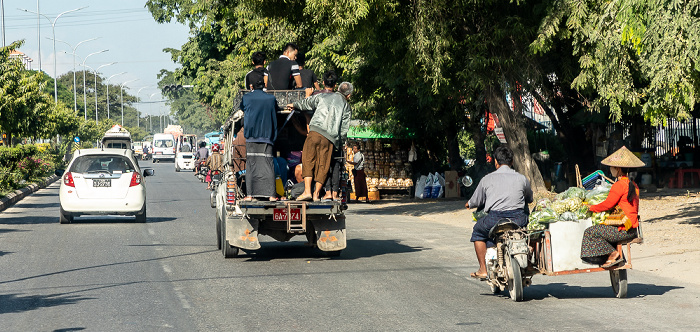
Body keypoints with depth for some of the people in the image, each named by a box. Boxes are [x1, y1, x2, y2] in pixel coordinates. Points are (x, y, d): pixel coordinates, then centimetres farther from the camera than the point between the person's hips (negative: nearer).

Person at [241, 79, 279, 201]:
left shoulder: (246, 98, 5)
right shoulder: (271, 99, 7)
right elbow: (275, 112, 20)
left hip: (251, 136, -1)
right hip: (267, 136, 1)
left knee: (251, 165, -1)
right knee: (267, 165, 0)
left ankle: (250, 194, -6)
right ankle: (271, 194, -6)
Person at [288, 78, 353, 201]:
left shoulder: (322, 96, 15)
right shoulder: (346, 107, 12)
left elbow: (307, 103, 27)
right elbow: (344, 129, 9)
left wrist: (295, 105, 46)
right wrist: (340, 144, 23)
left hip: (315, 131, 0)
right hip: (329, 138, 0)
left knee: (308, 161, 1)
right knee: (323, 165, 8)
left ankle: (307, 191, -9)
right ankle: (316, 193, 7)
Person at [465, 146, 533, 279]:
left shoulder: (487, 179, 7)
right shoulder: (522, 179, 10)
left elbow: (476, 202, 16)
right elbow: (530, 199, 26)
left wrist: (469, 204, 41)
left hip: (495, 219, -1)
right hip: (519, 219, 2)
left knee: (478, 232, 29)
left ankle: (483, 269, 22)